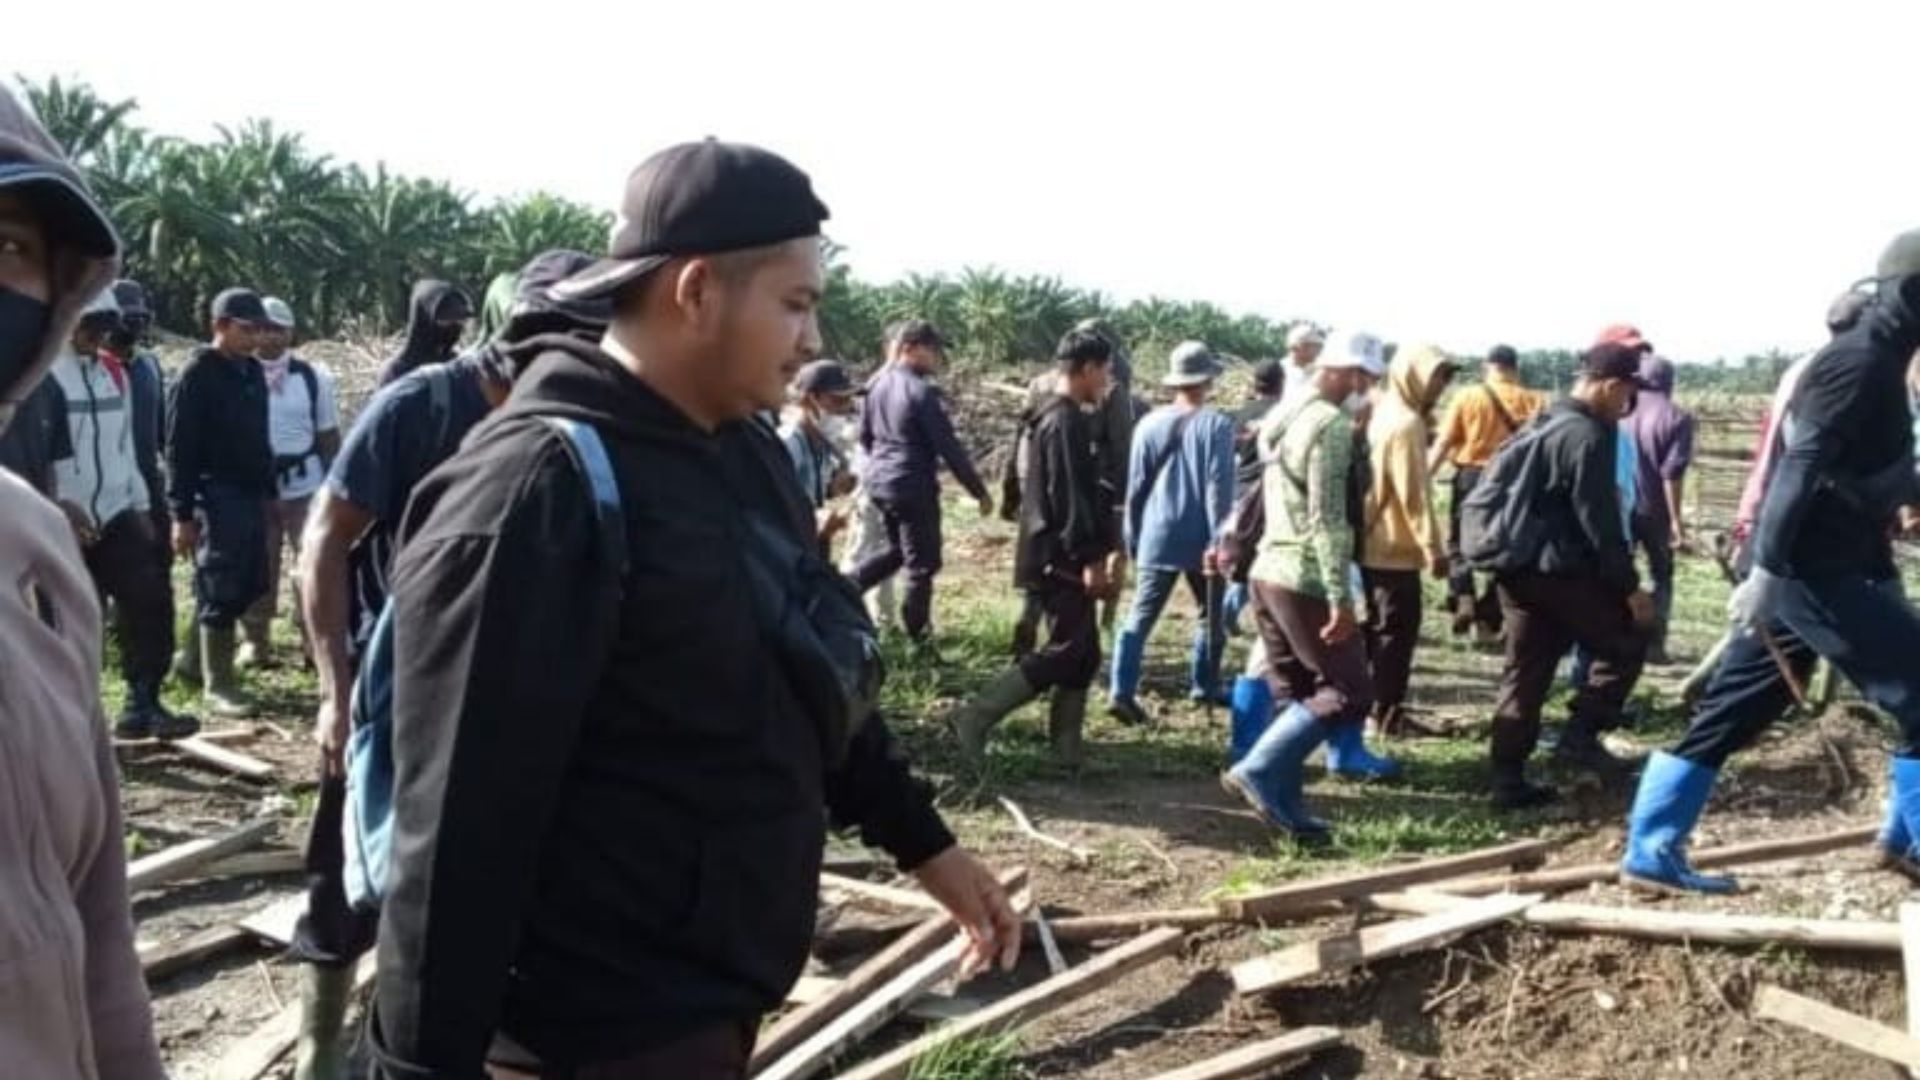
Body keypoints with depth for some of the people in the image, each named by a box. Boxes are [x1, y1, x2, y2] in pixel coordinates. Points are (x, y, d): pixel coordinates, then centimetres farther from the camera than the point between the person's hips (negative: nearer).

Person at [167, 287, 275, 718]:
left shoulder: (252, 371, 13)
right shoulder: (197, 375, -9)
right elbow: (179, 450, -11)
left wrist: (267, 488, 17)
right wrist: (182, 514, -14)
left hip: (252, 496, 7)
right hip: (216, 499, -7)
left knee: (247, 586, 9)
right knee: (219, 593, -3)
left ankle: (202, 658, 24)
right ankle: (216, 685, 6)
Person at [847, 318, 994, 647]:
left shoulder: (877, 383, 5)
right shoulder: (922, 391, -18)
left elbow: (864, 435, 16)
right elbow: (949, 448, -16)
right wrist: (980, 492, -9)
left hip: (878, 483, 8)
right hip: (913, 488, -8)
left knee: (898, 550, 26)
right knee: (921, 565, 4)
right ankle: (919, 641, 12)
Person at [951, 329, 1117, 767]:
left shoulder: (1048, 417, 17)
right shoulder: (1066, 421, -16)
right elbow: (1070, 496, -22)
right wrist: (1090, 557, -21)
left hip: (1055, 557, 11)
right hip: (1060, 560, -11)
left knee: (1084, 654, 12)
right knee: (1065, 651, -8)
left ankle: (1066, 750, 16)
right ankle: (974, 718, -8)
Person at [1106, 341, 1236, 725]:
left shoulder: (1149, 424, 4)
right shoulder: (1217, 424, -7)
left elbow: (1135, 488, 8)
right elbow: (1218, 487, -13)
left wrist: (1132, 539, 16)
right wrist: (1218, 539, -12)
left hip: (1156, 539, 3)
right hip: (1200, 540, -3)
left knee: (1139, 618, 2)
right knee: (1211, 615, 17)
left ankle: (1121, 692, -10)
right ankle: (1204, 687, 23)